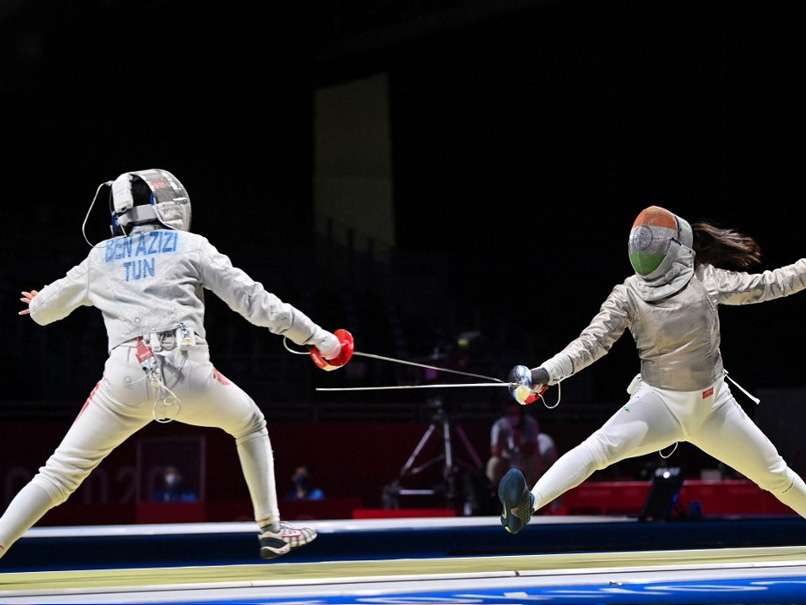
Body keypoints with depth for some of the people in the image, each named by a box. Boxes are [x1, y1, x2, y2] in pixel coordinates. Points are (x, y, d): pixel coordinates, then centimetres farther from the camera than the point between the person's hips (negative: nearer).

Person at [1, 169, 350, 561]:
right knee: (250, 425, 28)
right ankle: (271, 530, 26)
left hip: (127, 377, 1)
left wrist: (39, 303, 58)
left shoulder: (101, 256, 21)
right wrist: (317, 338, 13)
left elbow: (42, 309, 32)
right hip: (188, 373, -1)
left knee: (60, 474, 7)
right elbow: (252, 300, 8)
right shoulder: (190, 246, 14)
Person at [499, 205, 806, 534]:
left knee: (774, 473, 11)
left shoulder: (705, 278, -6)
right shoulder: (628, 295, -9)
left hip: (713, 405, 2)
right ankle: (526, 505, -44)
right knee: (599, 447, -29)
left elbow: (766, 285, 1)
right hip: (660, 404, -2)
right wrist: (544, 374, -29)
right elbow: (591, 342, -15)